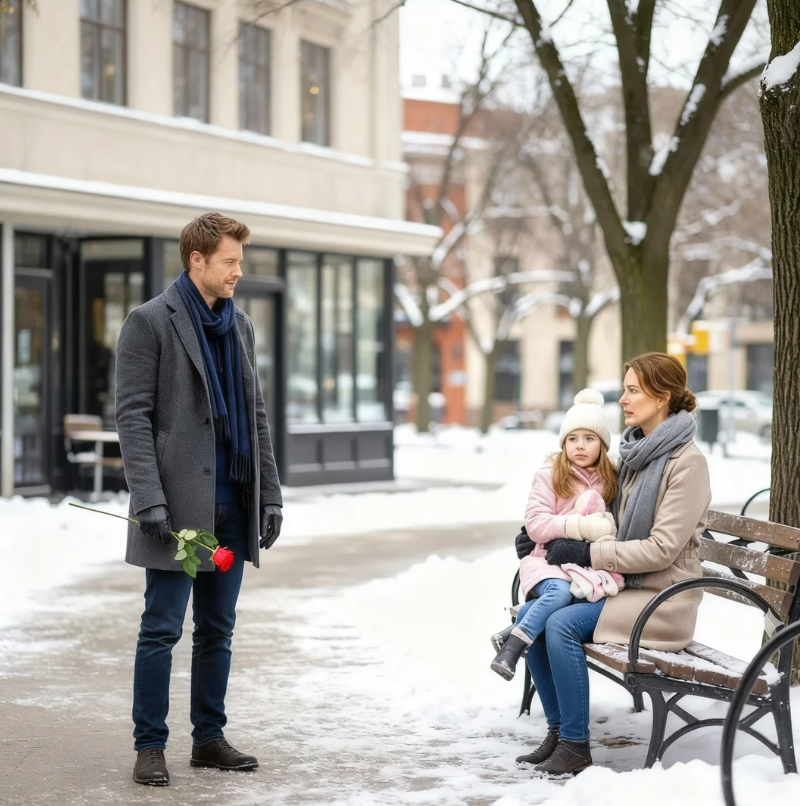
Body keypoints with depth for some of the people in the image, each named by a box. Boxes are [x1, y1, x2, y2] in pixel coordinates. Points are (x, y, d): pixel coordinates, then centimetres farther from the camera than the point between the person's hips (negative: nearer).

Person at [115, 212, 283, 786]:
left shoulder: (240, 326, 14)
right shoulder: (150, 323, -5)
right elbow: (132, 416, -10)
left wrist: (270, 494, 11)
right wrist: (149, 499, -17)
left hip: (233, 501, 6)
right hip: (179, 501, -6)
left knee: (218, 629, 11)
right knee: (162, 629, -2)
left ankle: (210, 739, 20)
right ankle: (150, 748, 5)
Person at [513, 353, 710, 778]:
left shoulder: (686, 461, -14)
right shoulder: (634, 450, 11)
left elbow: (662, 548, -20)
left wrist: (587, 553, -18)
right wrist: (547, 537, 8)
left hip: (662, 599, -8)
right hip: (624, 586, 8)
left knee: (562, 624, -25)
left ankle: (576, 746, -15)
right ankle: (558, 730, 1)